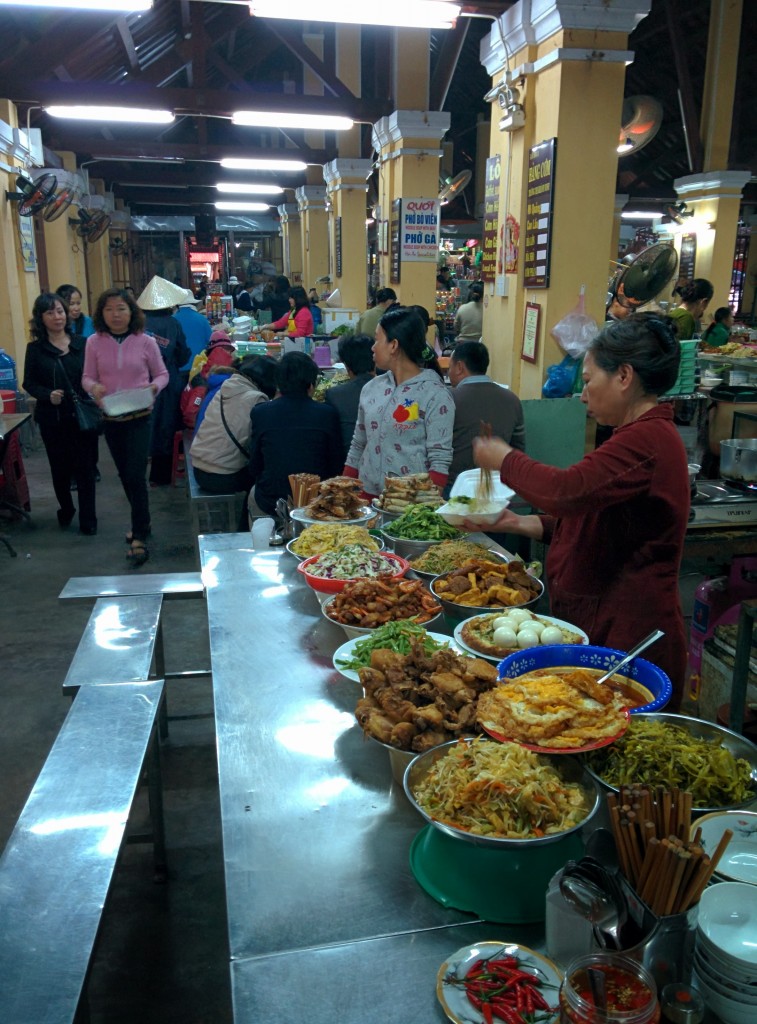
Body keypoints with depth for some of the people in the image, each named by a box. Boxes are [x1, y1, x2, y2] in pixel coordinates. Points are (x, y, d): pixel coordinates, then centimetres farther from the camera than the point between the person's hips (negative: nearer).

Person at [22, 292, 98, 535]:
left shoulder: (82, 343, 1)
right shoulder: (35, 348, 0)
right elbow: (29, 383, 2)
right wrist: (48, 395, -17)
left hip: (83, 416, 0)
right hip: (52, 419, 0)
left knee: (85, 468, 2)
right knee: (60, 468, 12)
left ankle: (88, 520, 13)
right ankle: (65, 510, 37)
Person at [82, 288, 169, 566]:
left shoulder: (145, 341, -5)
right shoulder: (94, 342, -1)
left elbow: (162, 374, 3)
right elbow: (87, 377, 3)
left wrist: (154, 386, -18)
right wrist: (94, 387, -19)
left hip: (139, 417, -3)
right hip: (111, 419, 3)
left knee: (135, 475, -11)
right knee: (125, 475, 15)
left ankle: (139, 537, -4)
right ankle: (141, 523, 34)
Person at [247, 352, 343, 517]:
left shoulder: (260, 412, -5)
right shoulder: (327, 413, -6)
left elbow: (254, 468, 1)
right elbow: (335, 467, 0)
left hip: (269, 503, -1)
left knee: (253, 493, 31)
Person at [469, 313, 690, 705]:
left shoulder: (647, 439, -19)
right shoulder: (646, 434, 17)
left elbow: (567, 491, -31)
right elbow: (586, 515, 20)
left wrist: (505, 459, -13)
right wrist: (521, 523, 8)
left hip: (625, 635, -10)